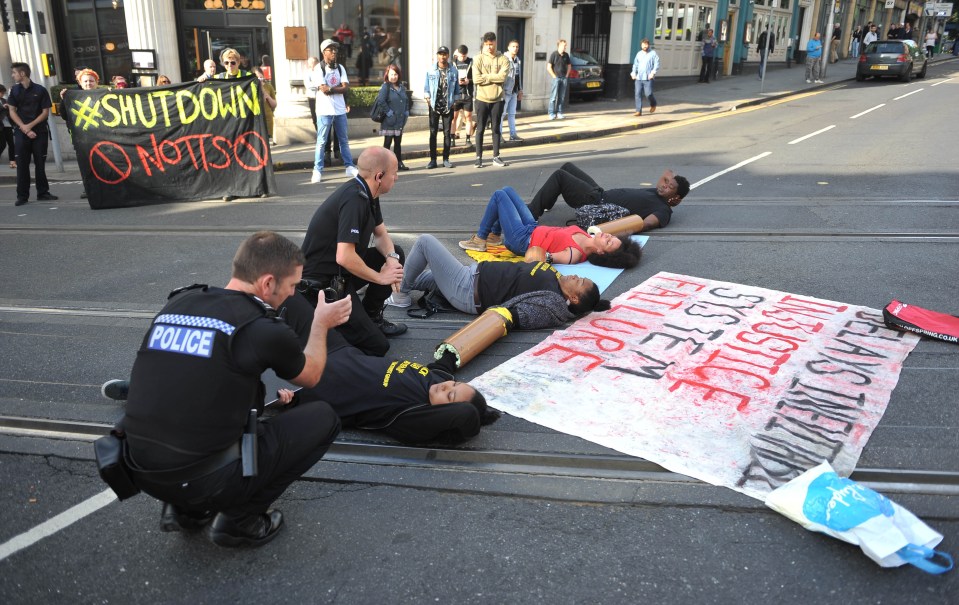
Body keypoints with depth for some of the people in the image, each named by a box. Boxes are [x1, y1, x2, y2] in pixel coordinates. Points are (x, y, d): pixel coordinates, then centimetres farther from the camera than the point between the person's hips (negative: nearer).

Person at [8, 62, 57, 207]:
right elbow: (12, 112, 4)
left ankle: (43, 192, 12)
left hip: (39, 131, -1)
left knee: (40, 163, 2)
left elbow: (45, 112, -1)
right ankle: (22, 195, 2)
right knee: (22, 164, -1)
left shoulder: (40, 90, 1)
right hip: (21, 132, 2)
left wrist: (30, 125, -10)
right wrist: (24, 128, -8)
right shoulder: (14, 90, 7)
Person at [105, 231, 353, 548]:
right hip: (201, 481, -6)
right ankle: (239, 519, 7)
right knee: (322, 417, 7)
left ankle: (185, 508, 23)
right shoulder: (263, 328, -12)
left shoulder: (175, 303, 5)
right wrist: (321, 324, 27)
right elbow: (311, 375, 10)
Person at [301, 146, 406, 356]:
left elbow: (380, 234, 17)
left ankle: (371, 316, 19)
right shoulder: (354, 199, -25)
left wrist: (392, 258, -4)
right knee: (377, 347, -13)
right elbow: (344, 258, -32)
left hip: (341, 273, 10)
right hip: (321, 284, -10)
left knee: (395, 254, 12)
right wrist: (380, 277, -17)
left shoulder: (366, 193, 4)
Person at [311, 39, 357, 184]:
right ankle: (317, 172, 1)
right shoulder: (319, 68, -6)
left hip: (340, 109, 5)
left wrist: (330, 89, -11)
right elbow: (323, 89, -17)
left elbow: (346, 87, -2)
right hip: (325, 110, -5)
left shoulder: (340, 68, 10)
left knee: (344, 140, 12)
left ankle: (350, 167, 19)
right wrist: (338, 88, -6)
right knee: (321, 141, -2)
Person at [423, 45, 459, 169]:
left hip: (448, 106, 1)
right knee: (433, 133, 1)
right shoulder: (431, 70, 2)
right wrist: (427, 97, -3)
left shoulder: (453, 71, 3)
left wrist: (455, 101, 2)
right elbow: (426, 86, 8)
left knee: (447, 133, 4)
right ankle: (433, 159, 6)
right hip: (434, 105, 0)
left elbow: (457, 88, 9)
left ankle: (446, 159, 12)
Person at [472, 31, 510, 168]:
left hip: (497, 100, 1)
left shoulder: (503, 59, 2)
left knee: (496, 129, 8)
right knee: (480, 129, 4)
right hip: (482, 99, -1)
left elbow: (502, 77, -14)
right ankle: (479, 157, 12)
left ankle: (496, 157, 16)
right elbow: (476, 79, -12)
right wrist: (494, 77, -11)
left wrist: (485, 76, -11)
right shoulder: (479, 59, 0)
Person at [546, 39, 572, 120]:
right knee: (553, 96, -5)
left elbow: (569, 66, 19)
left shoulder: (566, 55, 8)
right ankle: (551, 113, -2)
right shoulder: (554, 54, -7)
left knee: (562, 97, 6)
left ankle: (559, 113, 12)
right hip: (556, 78, -5)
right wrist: (554, 76, -10)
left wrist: (567, 75, 7)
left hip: (564, 78, 5)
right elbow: (549, 67, -9)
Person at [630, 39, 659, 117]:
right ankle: (638, 111, 0)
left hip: (648, 78, -4)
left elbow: (657, 64, -3)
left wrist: (653, 72, -16)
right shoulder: (639, 54, 15)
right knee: (637, 94, -4)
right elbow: (635, 64, 19)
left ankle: (653, 104, 22)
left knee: (648, 94, -9)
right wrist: (633, 73, 5)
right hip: (638, 78, 4)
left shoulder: (653, 53, 2)